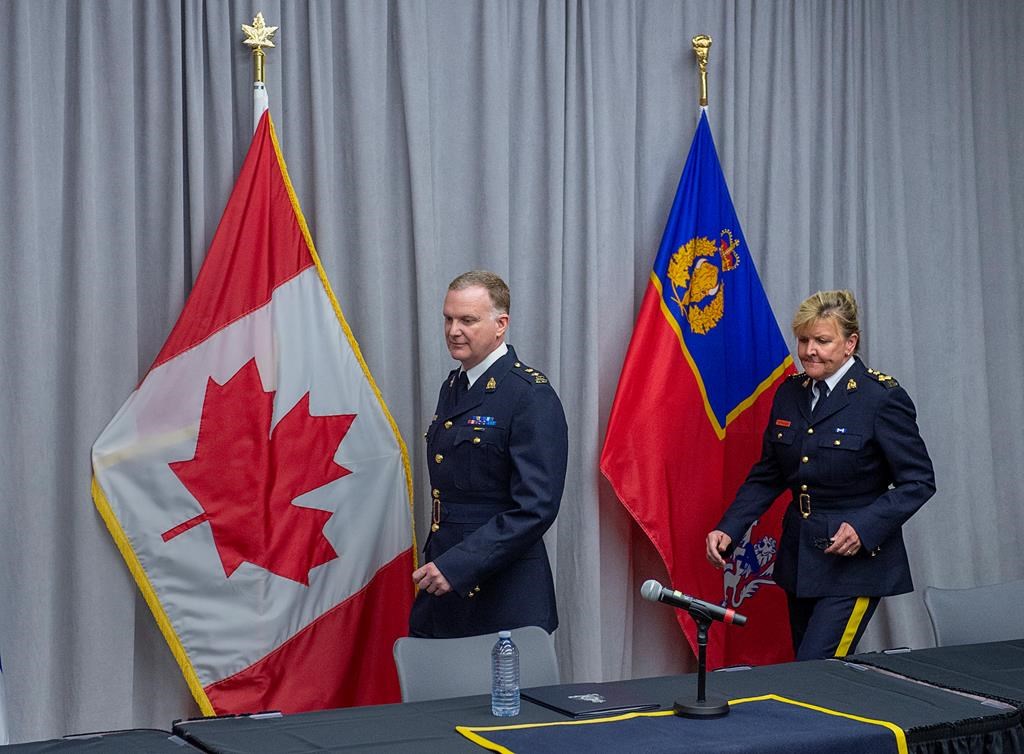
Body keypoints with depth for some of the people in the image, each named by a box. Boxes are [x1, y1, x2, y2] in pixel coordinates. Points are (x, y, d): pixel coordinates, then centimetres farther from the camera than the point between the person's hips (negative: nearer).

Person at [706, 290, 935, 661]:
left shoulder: (882, 397, -11)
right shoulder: (790, 393, 7)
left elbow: (919, 481, -10)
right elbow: (766, 476, 13)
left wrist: (864, 527, -23)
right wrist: (728, 529, -1)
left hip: (856, 558, -7)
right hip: (799, 558, 7)